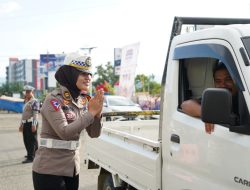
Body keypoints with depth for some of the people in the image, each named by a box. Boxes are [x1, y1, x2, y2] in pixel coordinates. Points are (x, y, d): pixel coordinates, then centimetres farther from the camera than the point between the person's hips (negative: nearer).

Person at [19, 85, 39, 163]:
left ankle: (30, 157, -6)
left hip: (31, 123, -9)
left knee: (32, 140, -6)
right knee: (26, 140, 14)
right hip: (25, 123, 9)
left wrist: (34, 125, -22)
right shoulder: (26, 102, 18)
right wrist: (21, 124, 22)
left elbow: (35, 114, -17)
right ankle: (31, 153, 29)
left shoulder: (34, 101, -10)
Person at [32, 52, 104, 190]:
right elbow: (65, 132, -24)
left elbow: (94, 134, 3)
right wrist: (91, 113, -21)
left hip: (72, 168, 6)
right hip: (49, 169, -6)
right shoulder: (53, 99, -14)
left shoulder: (84, 101, 5)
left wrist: (97, 113, -14)